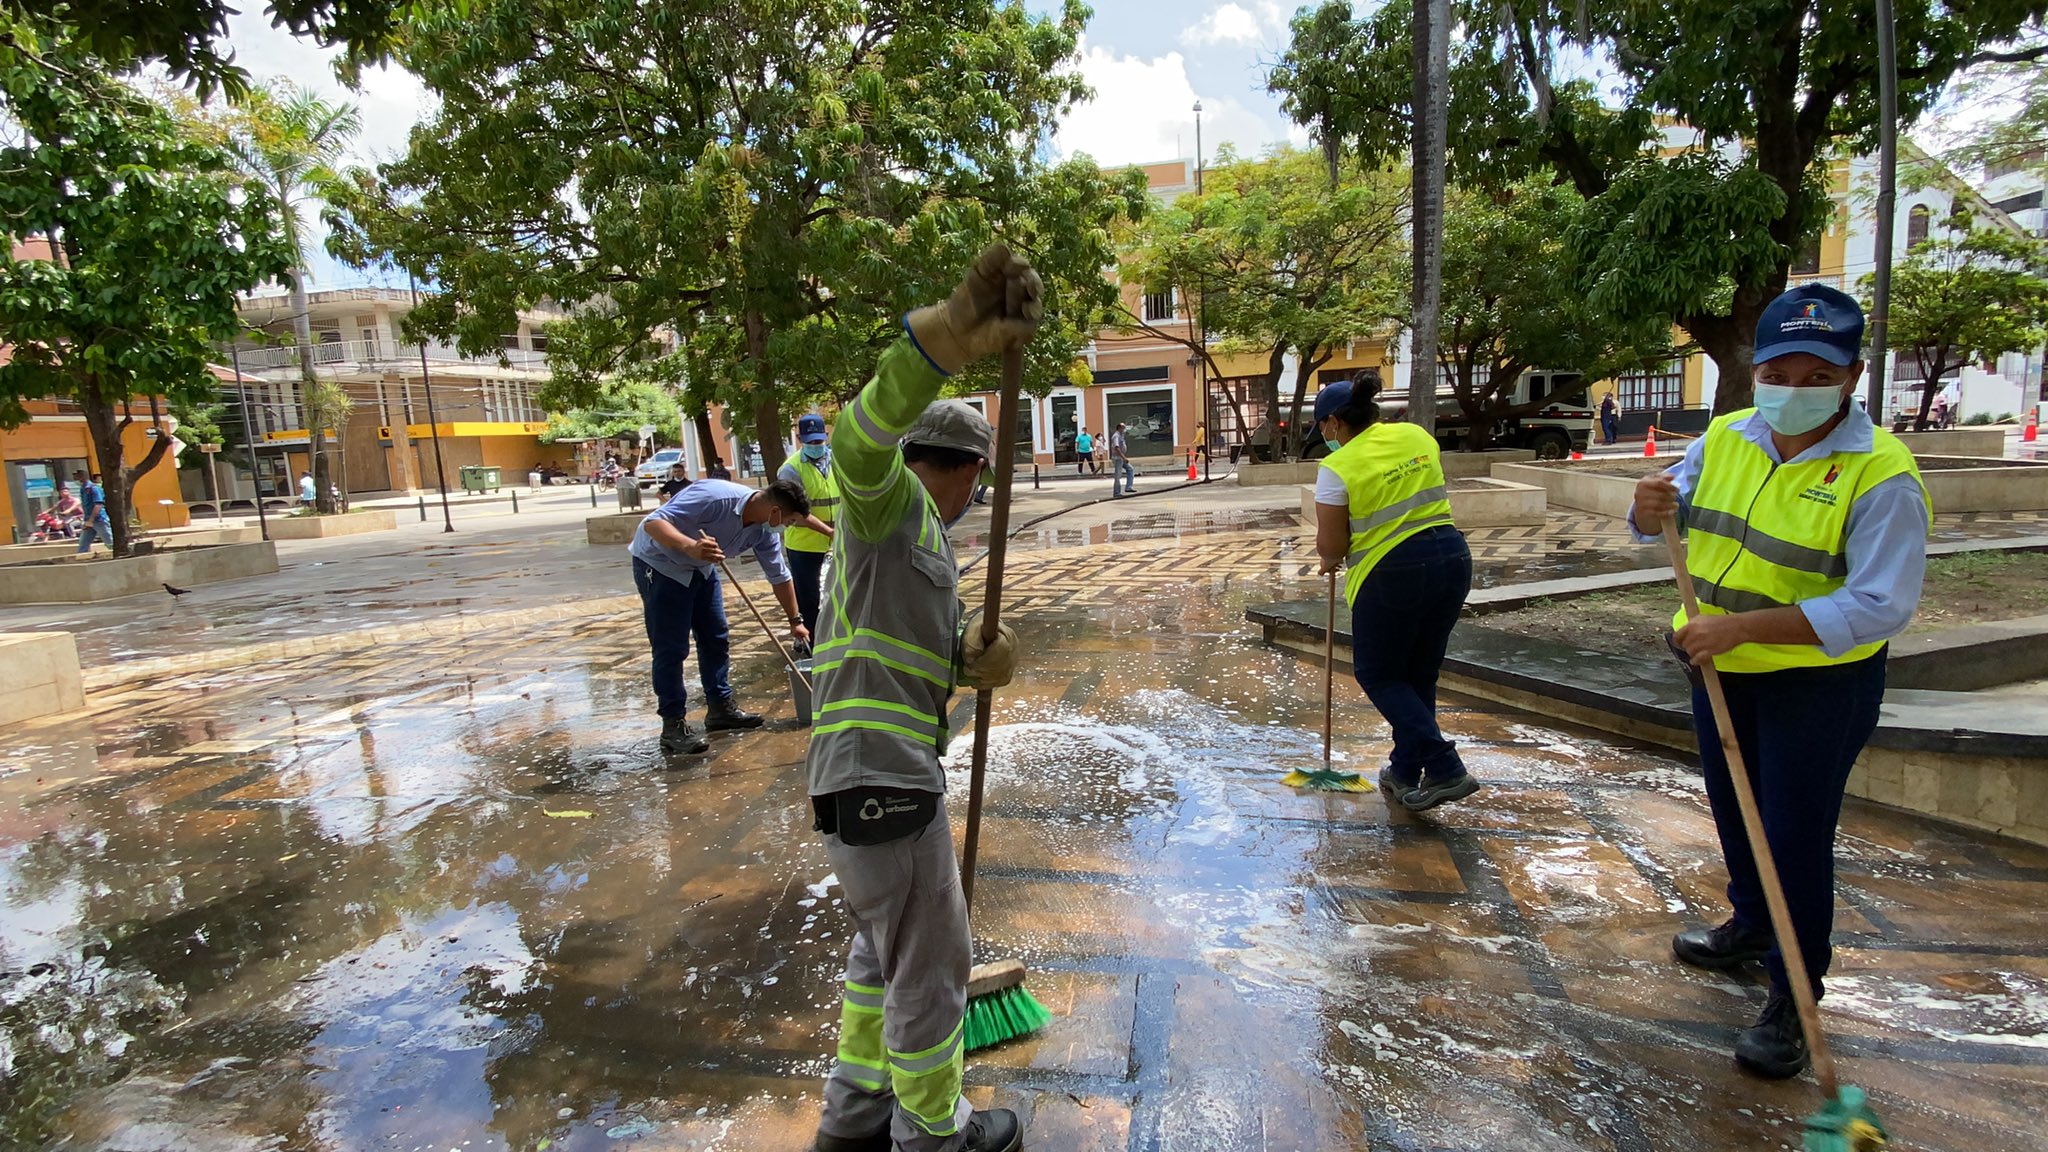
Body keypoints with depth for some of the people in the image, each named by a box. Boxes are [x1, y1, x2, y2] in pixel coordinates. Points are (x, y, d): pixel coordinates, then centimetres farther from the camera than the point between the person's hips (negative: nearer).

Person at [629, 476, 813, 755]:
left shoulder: (764, 529, -8)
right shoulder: (716, 497, -33)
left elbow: (779, 575, 5)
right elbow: (653, 522, -35)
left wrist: (795, 621, 9)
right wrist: (690, 547, -53)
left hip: (701, 569, 8)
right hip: (659, 564, -8)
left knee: (716, 640, 10)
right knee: (671, 648, -8)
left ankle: (720, 708, 22)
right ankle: (673, 725, 0)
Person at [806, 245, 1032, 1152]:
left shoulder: (923, 543, 20)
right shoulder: (890, 503, -8)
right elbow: (862, 440, -32)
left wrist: (979, 661, -6)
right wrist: (943, 339, -47)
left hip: (877, 779, 10)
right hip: (881, 782, -10)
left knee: (883, 948, 25)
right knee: (929, 967, 8)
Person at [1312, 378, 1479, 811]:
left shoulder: (1338, 467, -10)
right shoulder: (1417, 435, 9)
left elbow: (1332, 546, -7)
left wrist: (1329, 558, 14)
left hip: (1392, 572, -7)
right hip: (1452, 556, 7)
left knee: (1378, 674, 11)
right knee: (1420, 673, 17)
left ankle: (1444, 768, -1)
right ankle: (1406, 773, 28)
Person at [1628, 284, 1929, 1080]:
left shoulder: (1881, 475, -20)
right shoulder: (1725, 438, -2)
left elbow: (1879, 606, -27)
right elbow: (1658, 526, 6)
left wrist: (1743, 625, -35)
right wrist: (1652, 506, -18)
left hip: (1819, 679, -6)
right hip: (1723, 668, 6)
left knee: (1796, 835, 1)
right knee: (1734, 811, 22)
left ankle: (1792, 1001, 18)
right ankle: (1751, 928, 46)